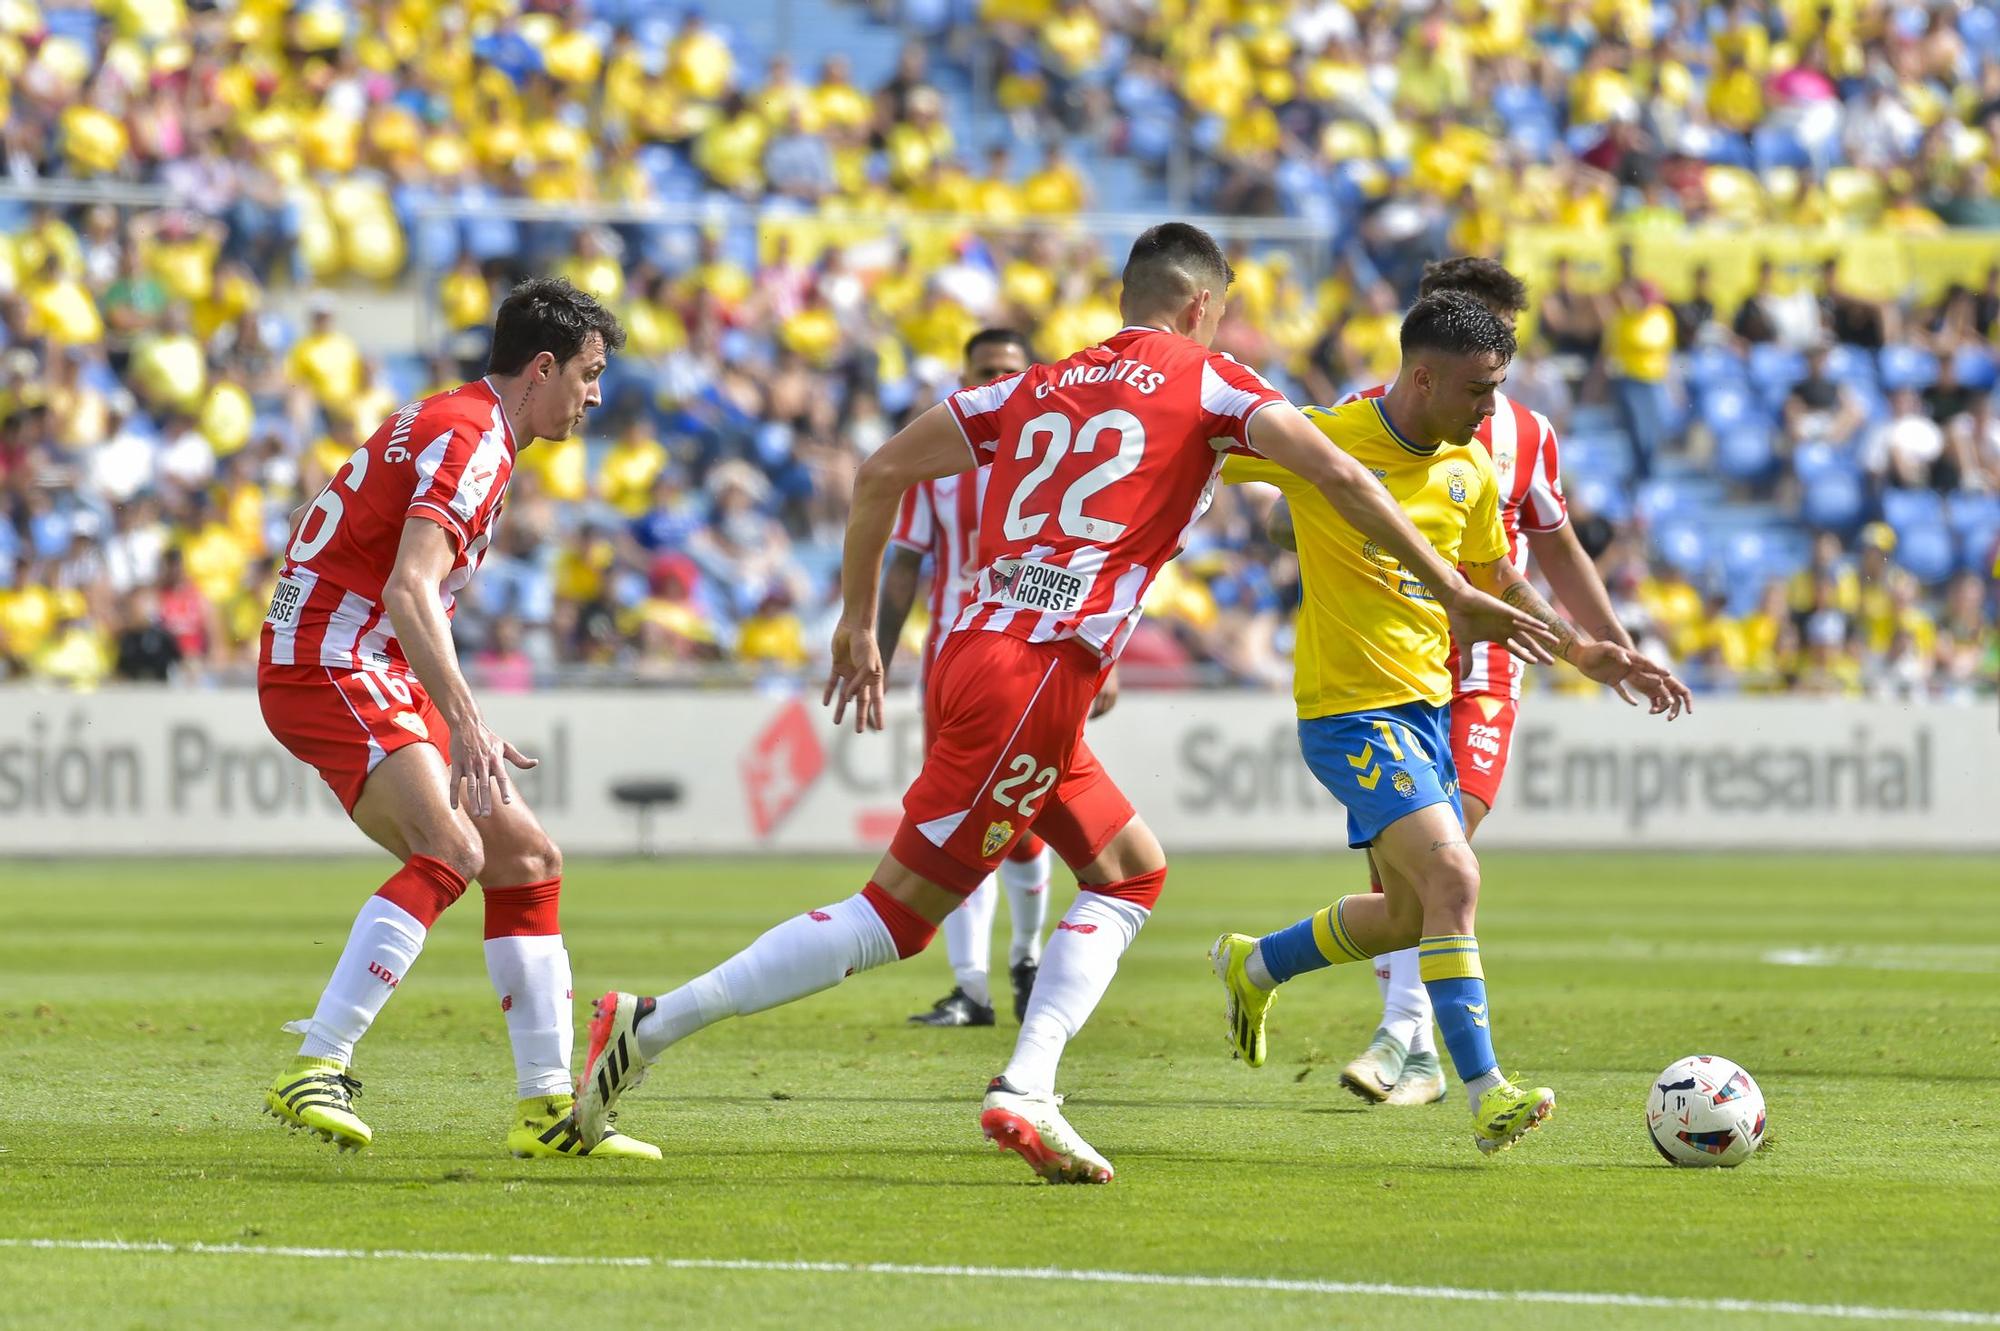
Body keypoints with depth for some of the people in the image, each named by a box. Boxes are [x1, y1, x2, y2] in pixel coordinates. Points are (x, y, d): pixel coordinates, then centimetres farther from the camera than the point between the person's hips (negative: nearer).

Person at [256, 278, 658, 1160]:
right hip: (327, 667, -11)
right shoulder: (467, 440, -15)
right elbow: (408, 593, -29)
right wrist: (465, 725, -37)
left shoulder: (464, 431, 19)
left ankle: (549, 1110, 10)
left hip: (380, 680, 11)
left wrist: (468, 734, 27)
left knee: (526, 860, 9)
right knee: (451, 850, -28)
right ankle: (313, 1071, -31)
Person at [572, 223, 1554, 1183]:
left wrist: (858, 621, 25)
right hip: (1038, 676, -7)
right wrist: (1451, 590, -2)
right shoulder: (1206, 383, 6)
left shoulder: (1037, 388, 20)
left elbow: (880, 472, 18)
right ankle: (653, 1027, -7)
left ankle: (1025, 1088, 2)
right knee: (897, 915, -4)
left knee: (1132, 874, 18)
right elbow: (1334, 475, -5)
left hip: (973, 655, 7)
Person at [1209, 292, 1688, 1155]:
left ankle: (1253, 966, 41)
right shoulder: (1322, 444, -14)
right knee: (1453, 878, -22)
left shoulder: (1470, 470, 6)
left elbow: (1496, 581, 21)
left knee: (1412, 913, 16)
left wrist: (1583, 652, 13)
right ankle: (1487, 1096, -22)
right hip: (1349, 709, -8)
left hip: (1426, 706, 8)